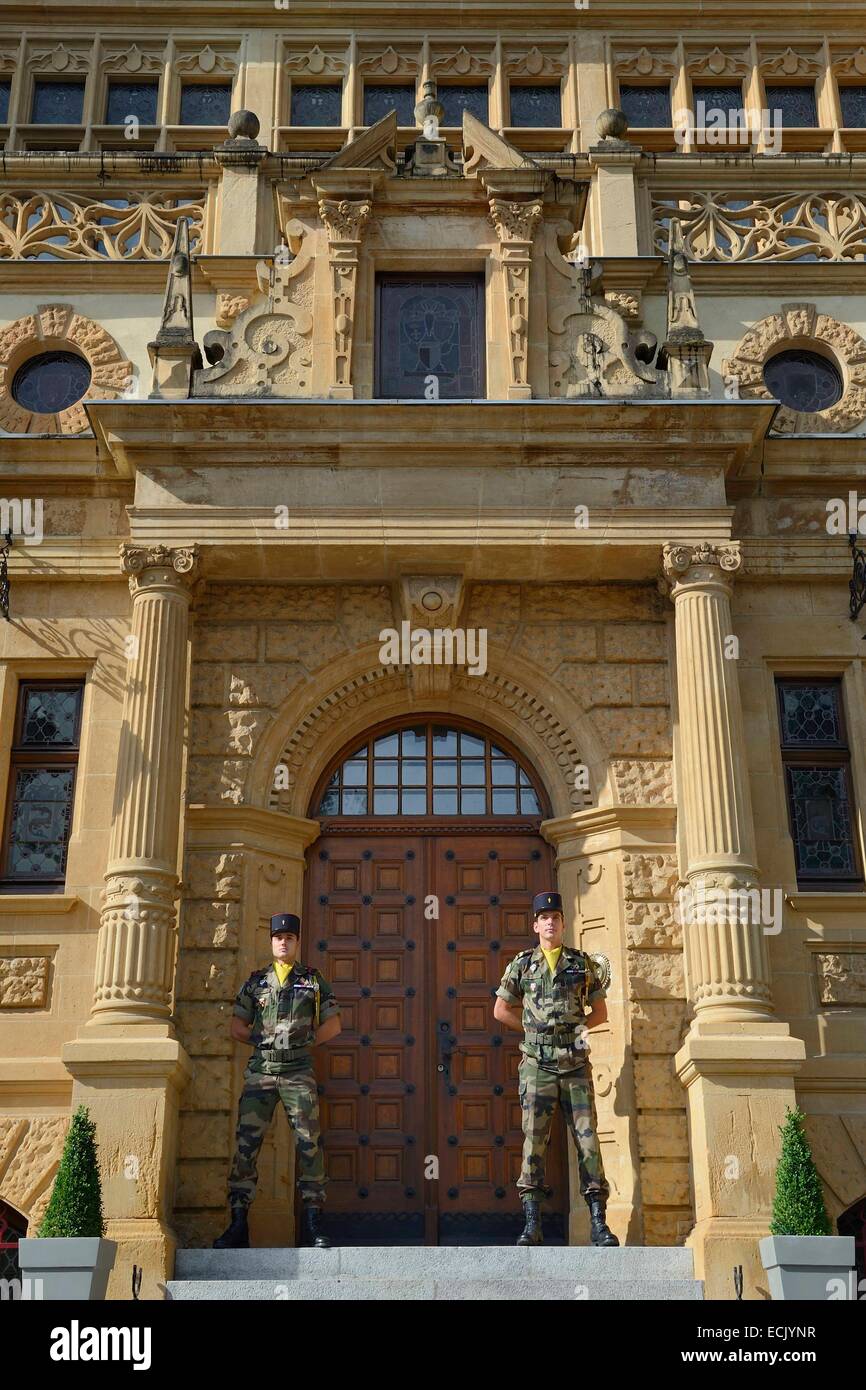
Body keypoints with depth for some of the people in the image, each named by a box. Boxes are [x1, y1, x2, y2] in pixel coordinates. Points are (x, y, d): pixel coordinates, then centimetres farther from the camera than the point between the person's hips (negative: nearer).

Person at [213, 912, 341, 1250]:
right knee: (246, 1143, -4)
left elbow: (333, 1025, 11)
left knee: (308, 1143, -6)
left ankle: (314, 1224, -1)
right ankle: (238, 1227, 0)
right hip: (260, 1071, 1)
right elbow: (237, 1027, 14)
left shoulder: (314, 981, 12)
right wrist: (264, 1042, 3)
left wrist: (306, 1043, 3)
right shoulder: (255, 982, 15)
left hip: (298, 1073, -1)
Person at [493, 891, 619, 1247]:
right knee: (533, 1142, -3)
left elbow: (600, 1011, 16)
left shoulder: (583, 963, 9)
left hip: (576, 1066, 1)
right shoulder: (522, 965, 7)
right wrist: (534, 1030, 9)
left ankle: (598, 1223, 4)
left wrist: (579, 1029, 2)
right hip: (537, 1067, -1)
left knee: (588, 1141, -1)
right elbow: (501, 1010, 15)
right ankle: (532, 1224, 1)